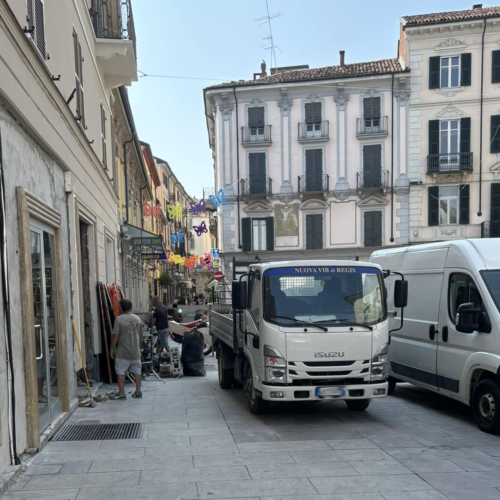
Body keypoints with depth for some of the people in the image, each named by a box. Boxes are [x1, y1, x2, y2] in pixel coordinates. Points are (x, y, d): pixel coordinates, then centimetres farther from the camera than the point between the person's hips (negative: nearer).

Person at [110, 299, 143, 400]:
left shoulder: (119, 319, -12)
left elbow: (115, 336, -12)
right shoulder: (137, 319, 4)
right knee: (137, 371, 11)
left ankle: (121, 393, 6)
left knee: (120, 372, 4)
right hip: (135, 352, 4)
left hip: (122, 352, -4)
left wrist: (112, 349, -1)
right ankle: (138, 392, 15)